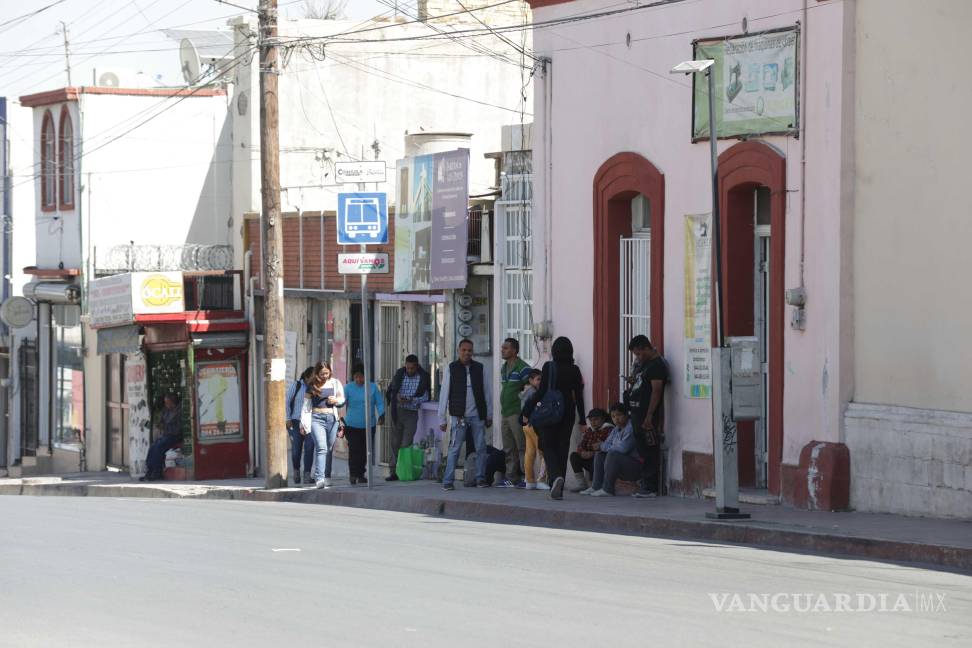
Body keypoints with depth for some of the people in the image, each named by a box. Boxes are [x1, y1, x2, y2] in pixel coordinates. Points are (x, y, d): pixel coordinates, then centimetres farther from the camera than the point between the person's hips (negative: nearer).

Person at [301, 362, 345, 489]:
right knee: (322, 449, -15)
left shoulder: (335, 383, 10)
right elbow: (306, 406, 9)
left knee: (330, 450, 6)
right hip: (317, 418, -3)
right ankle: (319, 478, -23)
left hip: (332, 418, 3)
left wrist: (336, 401, -5)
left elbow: (342, 400, 18)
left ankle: (327, 478, 15)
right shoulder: (312, 386, 6)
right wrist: (304, 422, 3)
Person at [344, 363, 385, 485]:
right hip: (352, 425, -2)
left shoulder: (373, 387, 5)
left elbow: (380, 403, 3)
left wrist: (381, 416, -14)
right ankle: (353, 474, -7)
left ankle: (361, 475, 16)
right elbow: (342, 402, -8)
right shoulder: (348, 388, 2)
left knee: (365, 451, 3)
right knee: (354, 449, -13)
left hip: (369, 425, 2)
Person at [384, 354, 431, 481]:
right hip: (397, 411, 3)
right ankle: (394, 472, 7)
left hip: (412, 413, -3)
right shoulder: (399, 374, 6)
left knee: (406, 444, -8)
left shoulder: (424, 377, -3)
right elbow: (391, 390, 16)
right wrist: (396, 397, -6)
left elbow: (425, 397, -2)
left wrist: (411, 400, -17)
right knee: (395, 442, 4)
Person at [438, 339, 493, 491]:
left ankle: (480, 478, 11)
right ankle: (448, 481, -5)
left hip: (477, 415, 3)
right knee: (454, 448, -6)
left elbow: (487, 393, 12)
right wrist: (442, 419, -1)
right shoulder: (451, 369, 1)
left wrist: (489, 415, 9)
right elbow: (444, 395, 2)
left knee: (481, 448, 2)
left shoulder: (479, 368, 8)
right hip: (459, 416, -3)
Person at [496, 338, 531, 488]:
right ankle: (511, 478, 11)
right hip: (505, 413, 9)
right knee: (509, 449, 8)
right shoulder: (504, 368, 17)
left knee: (522, 447, -8)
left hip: (517, 413, -9)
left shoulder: (522, 368, -10)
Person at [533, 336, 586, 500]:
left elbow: (542, 390, -9)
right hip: (568, 413, 3)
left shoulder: (548, 367, -7)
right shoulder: (574, 370, 1)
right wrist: (582, 421, 5)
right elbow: (579, 396, 2)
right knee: (563, 448, 9)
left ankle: (555, 476, -24)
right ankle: (558, 489, 9)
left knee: (548, 446, 4)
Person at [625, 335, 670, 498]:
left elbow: (656, 391, -18)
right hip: (637, 414, 10)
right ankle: (644, 484, 14)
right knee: (642, 451, 11)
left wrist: (649, 416, -23)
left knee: (650, 452, -7)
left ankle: (650, 487, -7)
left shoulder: (657, 365, -12)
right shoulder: (644, 365, 20)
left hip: (648, 417, -10)